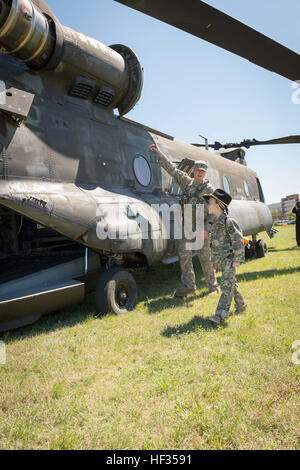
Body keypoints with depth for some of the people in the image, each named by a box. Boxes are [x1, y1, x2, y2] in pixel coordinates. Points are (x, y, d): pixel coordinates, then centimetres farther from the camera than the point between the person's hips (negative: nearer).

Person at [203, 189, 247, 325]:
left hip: (229, 259, -9)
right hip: (221, 260, 9)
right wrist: (214, 260, 19)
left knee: (226, 285, -10)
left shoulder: (228, 222, -15)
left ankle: (221, 315, -13)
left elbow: (238, 241, -17)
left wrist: (237, 260, -17)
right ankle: (241, 306, 34)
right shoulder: (215, 223, 11)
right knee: (231, 283, 18)